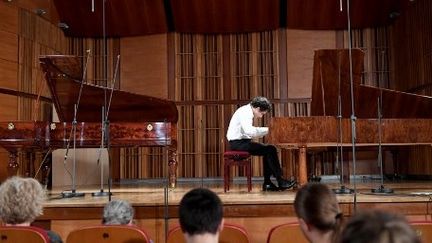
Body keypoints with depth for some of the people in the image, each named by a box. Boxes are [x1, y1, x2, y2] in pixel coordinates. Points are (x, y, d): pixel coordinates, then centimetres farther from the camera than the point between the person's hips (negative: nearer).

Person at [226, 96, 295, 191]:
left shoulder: (248, 111, 14)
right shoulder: (245, 112, -16)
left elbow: (250, 132, 16)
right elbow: (249, 131, -31)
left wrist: (265, 131, 4)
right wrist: (266, 130, -23)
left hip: (242, 141, 10)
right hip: (238, 142, -10)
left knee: (269, 150, 7)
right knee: (271, 150, -15)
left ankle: (267, 183, 7)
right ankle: (280, 182, -6)